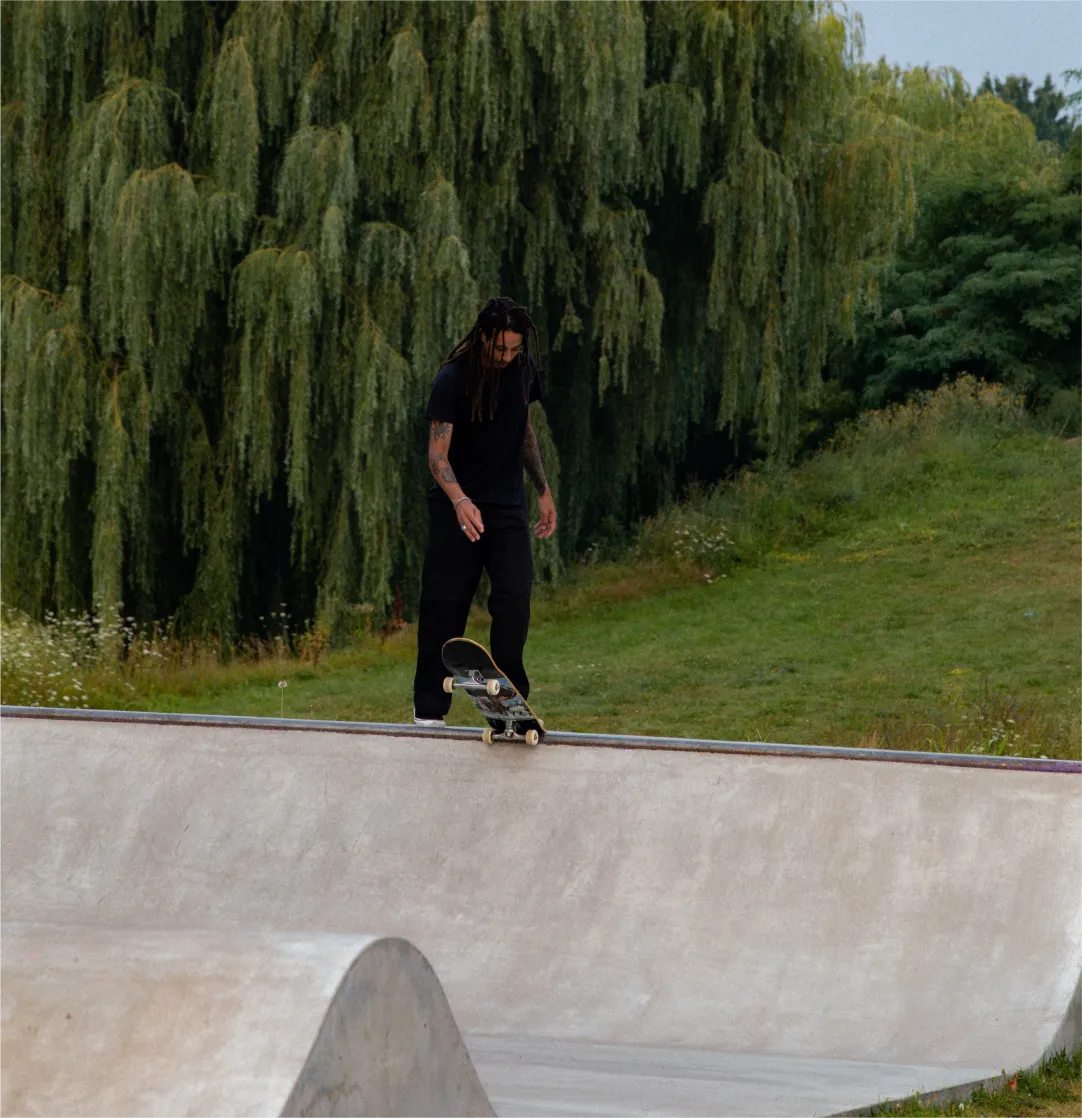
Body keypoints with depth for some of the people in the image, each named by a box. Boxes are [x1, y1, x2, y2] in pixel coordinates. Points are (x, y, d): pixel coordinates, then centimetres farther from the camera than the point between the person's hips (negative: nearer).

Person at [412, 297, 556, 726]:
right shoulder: (452, 379, -14)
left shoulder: (524, 369, 3)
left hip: (508, 506, 4)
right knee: (445, 603, -1)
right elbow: (437, 453, -18)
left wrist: (543, 490, 17)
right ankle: (429, 707, 9)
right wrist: (460, 501, -34)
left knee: (514, 598, -10)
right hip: (456, 507, -4)